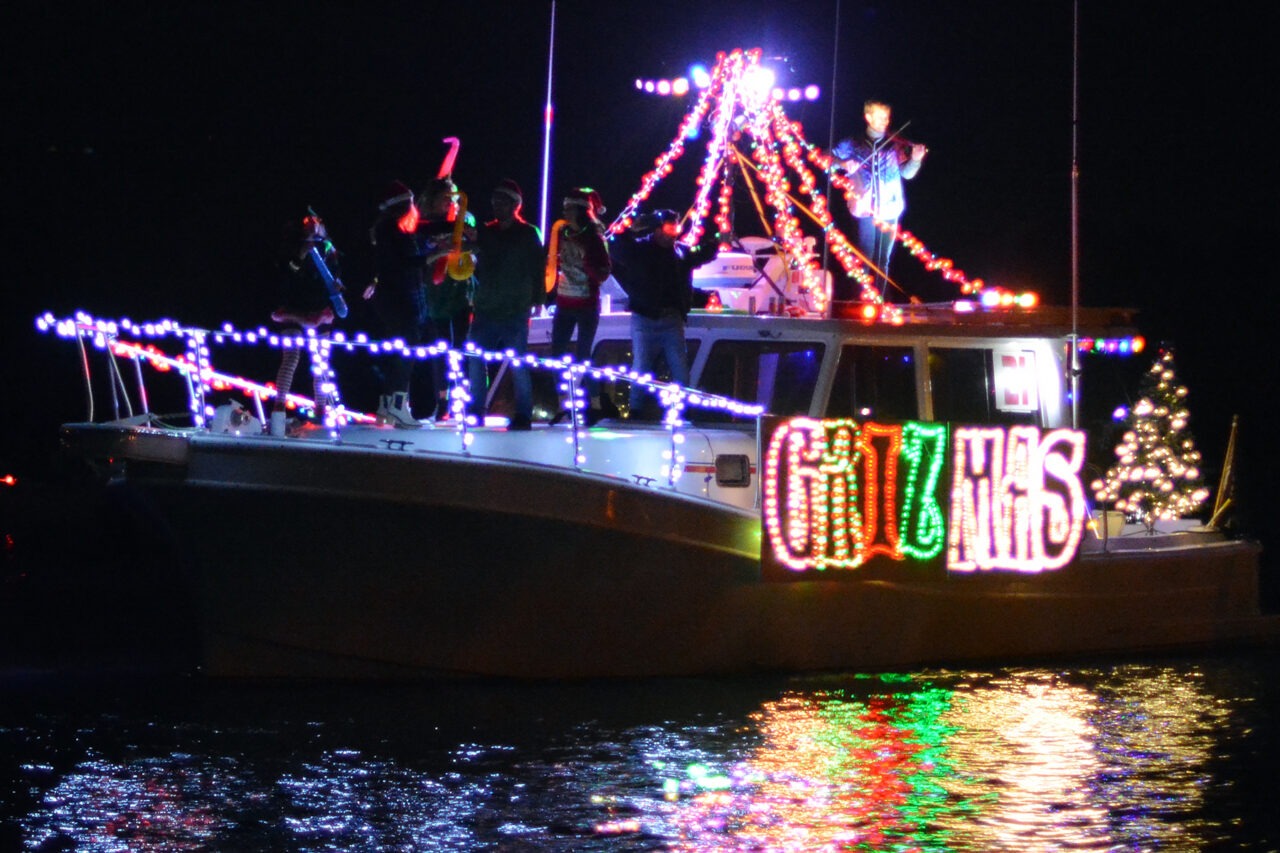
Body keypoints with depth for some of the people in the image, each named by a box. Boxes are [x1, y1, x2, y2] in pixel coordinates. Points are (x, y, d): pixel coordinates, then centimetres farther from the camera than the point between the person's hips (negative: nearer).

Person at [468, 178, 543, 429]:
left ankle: (523, 415, 3)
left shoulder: (528, 234, 2)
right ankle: (475, 411, 10)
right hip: (485, 309, 4)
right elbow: (477, 265, 19)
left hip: (515, 312, -4)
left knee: (518, 365, -3)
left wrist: (535, 300, -6)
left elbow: (537, 268, 0)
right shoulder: (486, 232, 13)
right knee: (476, 361, 2)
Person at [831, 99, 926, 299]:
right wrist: (843, 163, -12)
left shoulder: (896, 145, 10)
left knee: (883, 260, 3)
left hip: (889, 209, 2)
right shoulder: (853, 144, 9)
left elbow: (907, 172, 1)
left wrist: (915, 159, -20)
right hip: (865, 208, -2)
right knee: (865, 257, -9)